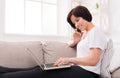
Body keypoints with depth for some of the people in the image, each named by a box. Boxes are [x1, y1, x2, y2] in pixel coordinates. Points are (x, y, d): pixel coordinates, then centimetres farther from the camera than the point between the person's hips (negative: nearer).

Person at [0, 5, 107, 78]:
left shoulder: (96, 31, -6)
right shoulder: (85, 33, 23)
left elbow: (93, 60, -18)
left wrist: (69, 59, -14)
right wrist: (75, 41, 10)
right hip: (79, 69, 8)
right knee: (40, 68, -9)